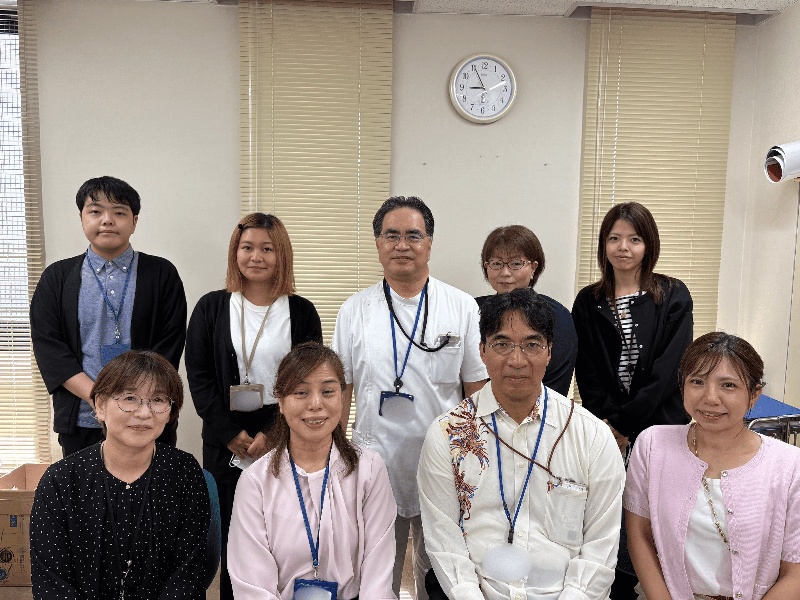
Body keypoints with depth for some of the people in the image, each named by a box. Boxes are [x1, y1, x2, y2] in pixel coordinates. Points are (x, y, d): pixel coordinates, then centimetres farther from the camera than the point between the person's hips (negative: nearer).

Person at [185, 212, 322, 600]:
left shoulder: (300, 312, 2)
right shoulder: (211, 308, 5)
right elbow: (198, 376, 1)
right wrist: (232, 434, -7)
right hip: (225, 441, 1)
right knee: (230, 534, 8)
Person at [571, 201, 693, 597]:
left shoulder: (673, 298, 1)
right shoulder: (588, 302, 7)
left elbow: (667, 371, -7)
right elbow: (587, 374, 4)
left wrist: (624, 423, -11)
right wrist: (607, 422, -8)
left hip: (658, 427, -1)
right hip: (607, 431, 1)